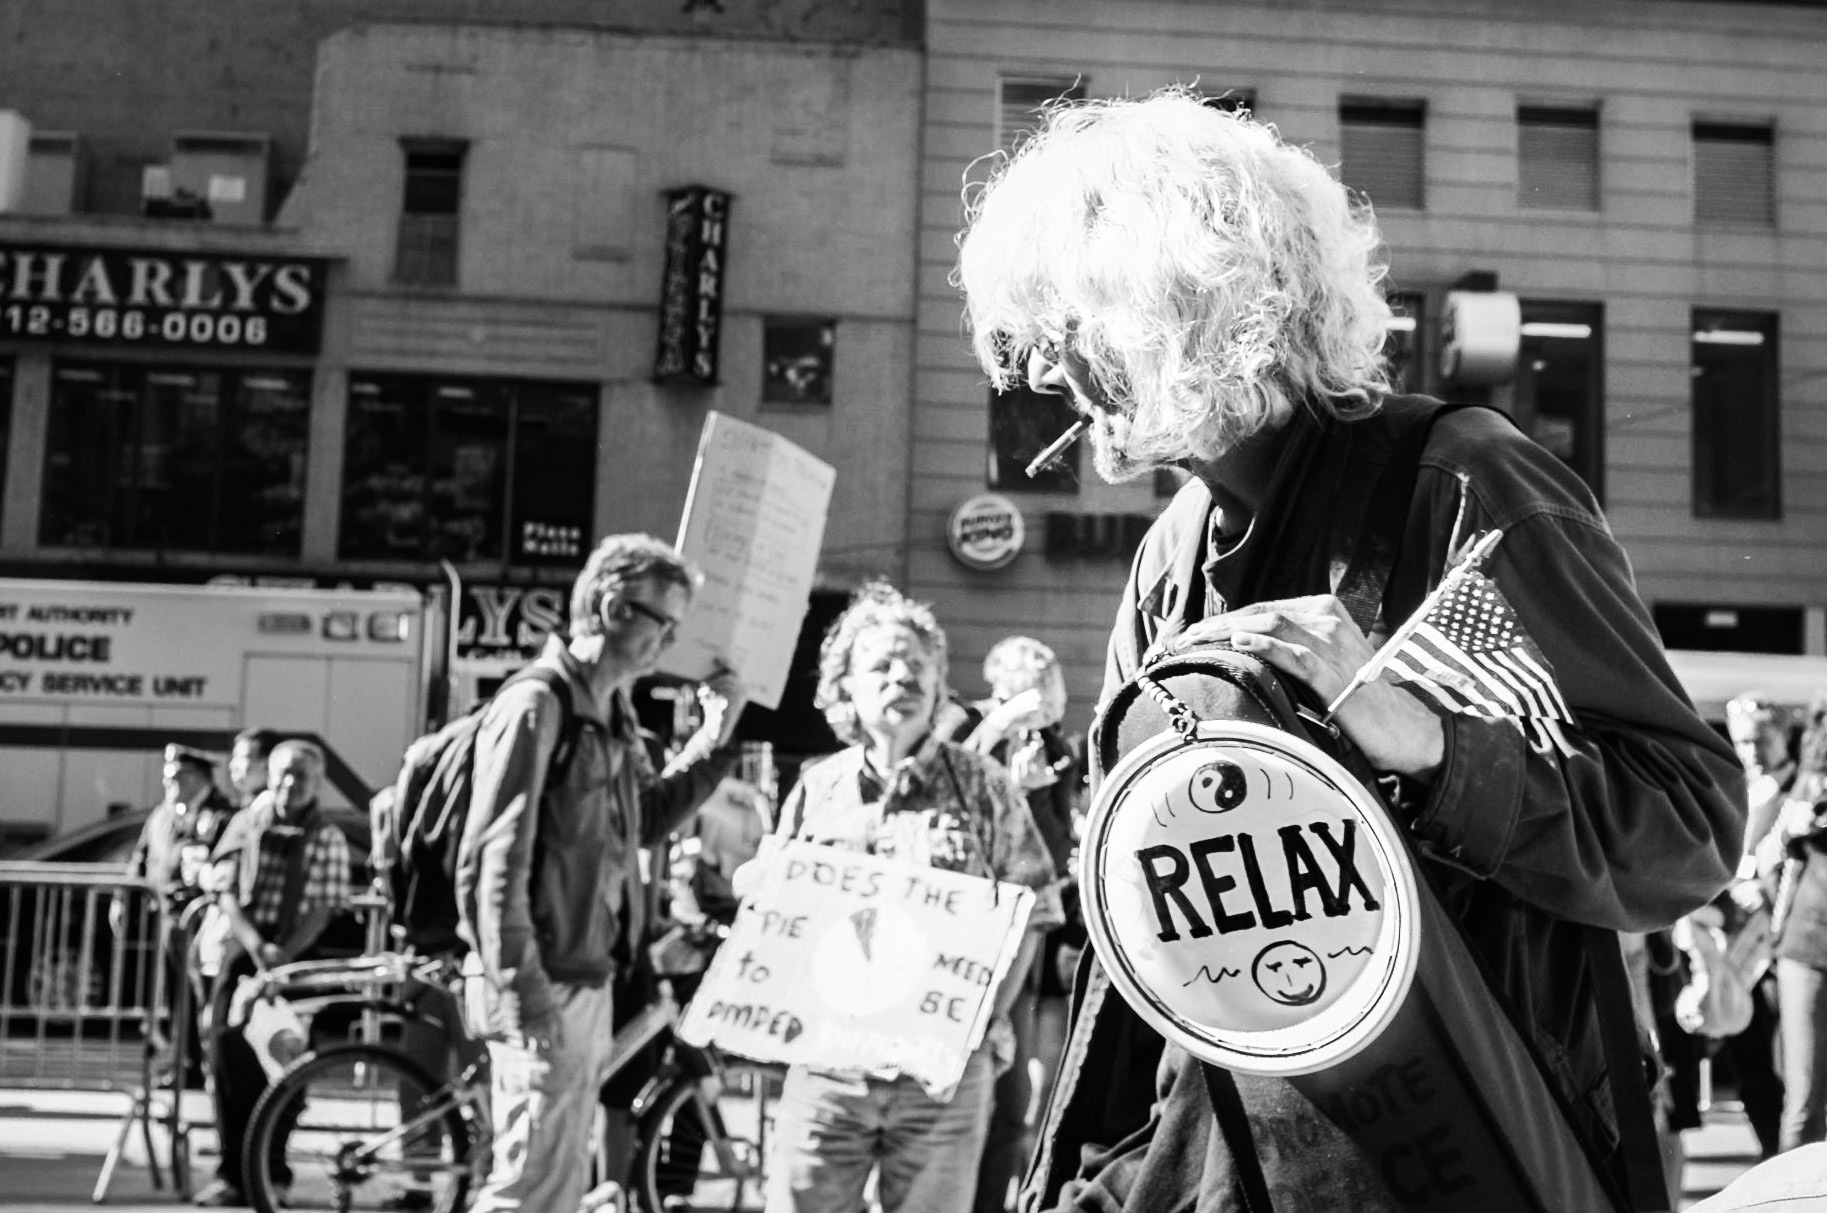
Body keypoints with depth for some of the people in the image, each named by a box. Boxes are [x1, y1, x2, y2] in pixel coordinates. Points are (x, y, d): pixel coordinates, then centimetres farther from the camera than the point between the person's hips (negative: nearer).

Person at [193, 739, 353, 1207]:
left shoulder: (328, 839, -1)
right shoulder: (246, 824, 5)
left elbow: (322, 909, -6)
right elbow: (228, 893, 0)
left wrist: (285, 955, -20)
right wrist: (256, 945, -15)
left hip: (297, 958, -2)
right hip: (243, 949, 2)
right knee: (229, 1054, -3)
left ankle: (271, 1170, 12)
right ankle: (232, 1173, 6)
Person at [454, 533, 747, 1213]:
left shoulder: (614, 712, 11)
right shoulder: (535, 707, -17)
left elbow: (647, 820, 19)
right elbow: (491, 867, -21)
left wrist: (715, 737, 11)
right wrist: (523, 999, -22)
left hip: (591, 987, 9)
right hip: (546, 993, -9)